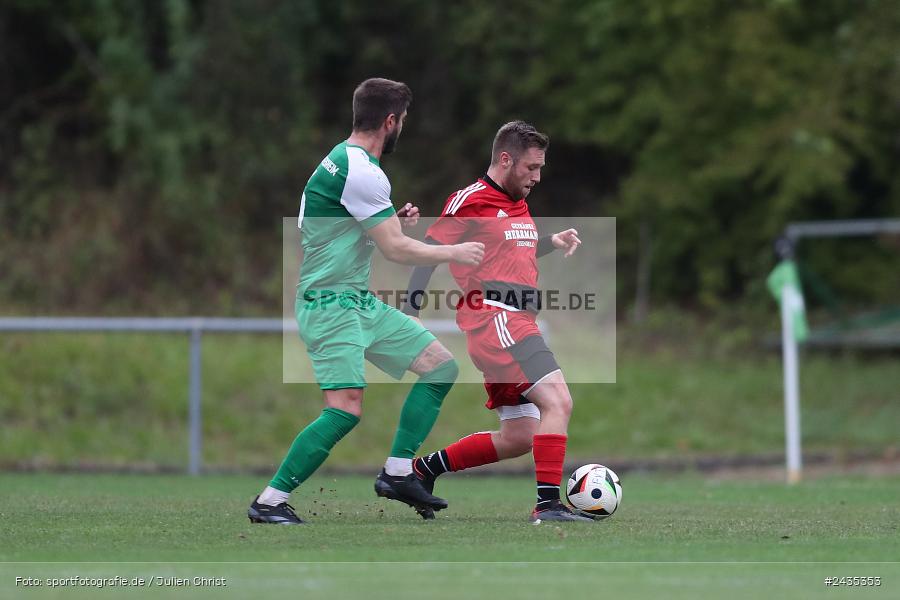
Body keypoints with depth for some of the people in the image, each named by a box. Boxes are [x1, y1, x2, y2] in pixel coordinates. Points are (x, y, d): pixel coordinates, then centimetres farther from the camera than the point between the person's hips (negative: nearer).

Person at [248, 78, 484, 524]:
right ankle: (268, 503, -15)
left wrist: (391, 219, 17)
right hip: (332, 305, -11)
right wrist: (455, 253, -5)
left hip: (360, 302, 11)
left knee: (441, 365, 11)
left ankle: (397, 473, 12)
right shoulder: (362, 172, -19)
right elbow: (396, 249, -18)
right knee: (346, 409, -22)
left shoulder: (343, 160, 13)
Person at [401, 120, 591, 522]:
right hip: (494, 320, -10)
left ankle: (424, 468, 22)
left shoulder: (519, 205, 21)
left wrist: (552, 243, 16)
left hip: (516, 324, 10)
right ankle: (548, 504, -26)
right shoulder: (470, 201, -6)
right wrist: (409, 317, -13)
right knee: (558, 400, -22)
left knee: (519, 438, 10)